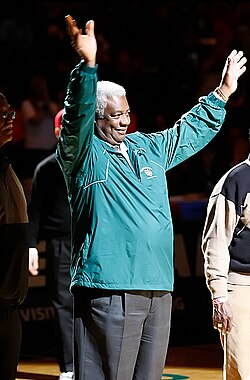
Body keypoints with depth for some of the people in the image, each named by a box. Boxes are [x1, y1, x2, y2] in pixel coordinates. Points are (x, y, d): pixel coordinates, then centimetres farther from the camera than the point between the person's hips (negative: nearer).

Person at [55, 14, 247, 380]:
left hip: (158, 288, 7)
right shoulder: (84, 152, -1)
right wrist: (87, 65, -35)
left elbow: (192, 131, 35)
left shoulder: (148, 148, 20)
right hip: (108, 290, -7)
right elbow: (77, 116, -20)